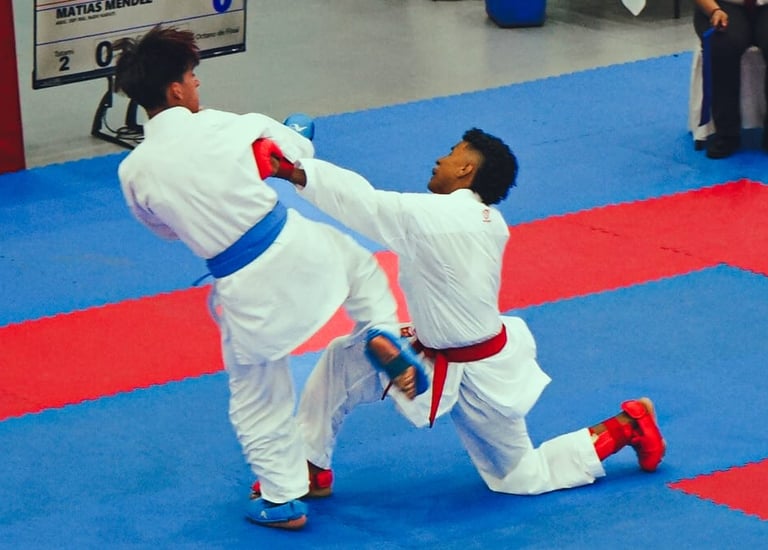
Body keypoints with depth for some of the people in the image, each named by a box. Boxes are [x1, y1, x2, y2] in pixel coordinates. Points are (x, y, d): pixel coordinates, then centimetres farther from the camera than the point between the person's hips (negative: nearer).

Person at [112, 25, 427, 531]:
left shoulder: (133, 173, -9)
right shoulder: (226, 125, -12)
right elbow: (300, 151, 8)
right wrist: (293, 132, 31)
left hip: (247, 290, 0)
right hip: (294, 246, 0)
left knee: (257, 399, 19)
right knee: (355, 257, 34)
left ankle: (284, 501, 28)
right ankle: (381, 334, 12)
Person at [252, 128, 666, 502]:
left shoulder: (429, 215, -27)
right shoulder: (489, 221, -2)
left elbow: (358, 201, -25)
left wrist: (294, 170, -20)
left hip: (472, 378, -8)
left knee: (519, 476, 9)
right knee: (342, 361, 4)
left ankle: (622, 428, 15)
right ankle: (309, 467, 16)